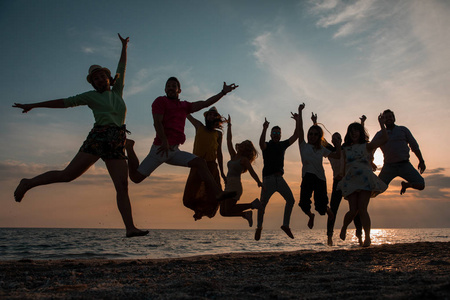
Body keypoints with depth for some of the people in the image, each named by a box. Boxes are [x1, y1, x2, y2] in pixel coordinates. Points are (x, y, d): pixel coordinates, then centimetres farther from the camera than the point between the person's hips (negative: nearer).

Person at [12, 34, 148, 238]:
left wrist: (124, 46, 35)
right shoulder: (91, 96, 14)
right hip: (98, 138, -3)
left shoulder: (117, 91, 23)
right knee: (68, 175, -6)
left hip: (117, 146, 3)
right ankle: (28, 183, 15)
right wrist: (32, 105, 17)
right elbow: (64, 102, 16)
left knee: (122, 187, -8)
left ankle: (130, 227, -12)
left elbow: (121, 68, 31)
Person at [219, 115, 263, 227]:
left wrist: (259, 182, -21)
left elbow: (252, 172, -8)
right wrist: (229, 125, 24)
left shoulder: (244, 160, -2)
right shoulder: (234, 156, 18)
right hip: (228, 186, 8)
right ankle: (246, 214, 12)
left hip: (235, 186, -8)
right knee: (223, 212, 3)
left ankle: (253, 204, -3)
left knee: (228, 211, -14)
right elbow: (229, 141, 21)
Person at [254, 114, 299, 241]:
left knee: (291, 200, -5)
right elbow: (261, 143, -23)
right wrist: (264, 129, -38)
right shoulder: (267, 145, 2)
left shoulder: (282, 145, 16)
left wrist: (297, 121, 0)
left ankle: (285, 225, 7)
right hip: (268, 178, -4)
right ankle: (259, 227, 14)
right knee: (262, 203, -3)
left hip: (279, 178, 4)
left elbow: (295, 136, 10)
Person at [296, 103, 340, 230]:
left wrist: (338, 145, 0)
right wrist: (300, 112, -1)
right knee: (304, 204, -14)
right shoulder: (304, 146, 10)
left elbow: (337, 156, 16)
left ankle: (327, 209, 35)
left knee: (320, 207, -5)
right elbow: (299, 129, 2)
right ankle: (310, 216, 22)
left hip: (320, 178, 1)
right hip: (307, 177, -1)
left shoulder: (322, 149, 17)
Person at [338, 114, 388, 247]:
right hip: (351, 181, 2)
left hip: (365, 180, -2)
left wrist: (381, 124, 1)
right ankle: (344, 228, 21)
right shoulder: (346, 149, 16)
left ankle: (367, 237, -6)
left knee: (362, 209, -12)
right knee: (353, 210, -8)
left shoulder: (367, 146, 10)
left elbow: (384, 139, 1)